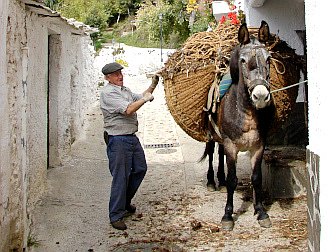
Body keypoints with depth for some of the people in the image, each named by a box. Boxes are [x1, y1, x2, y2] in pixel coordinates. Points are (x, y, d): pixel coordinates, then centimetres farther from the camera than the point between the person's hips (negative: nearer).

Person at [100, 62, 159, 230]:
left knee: (140, 169, 18)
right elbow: (128, 110, -24)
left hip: (132, 137, 10)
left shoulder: (124, 90, 14)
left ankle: (125, 202, 35)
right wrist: (145, 99, -13)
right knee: (120, 178, -5)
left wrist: (152, 86, 14)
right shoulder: (108, 93, -15)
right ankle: (116, 216, 5)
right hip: (118, 140, -9)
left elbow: (139, 98, 28)